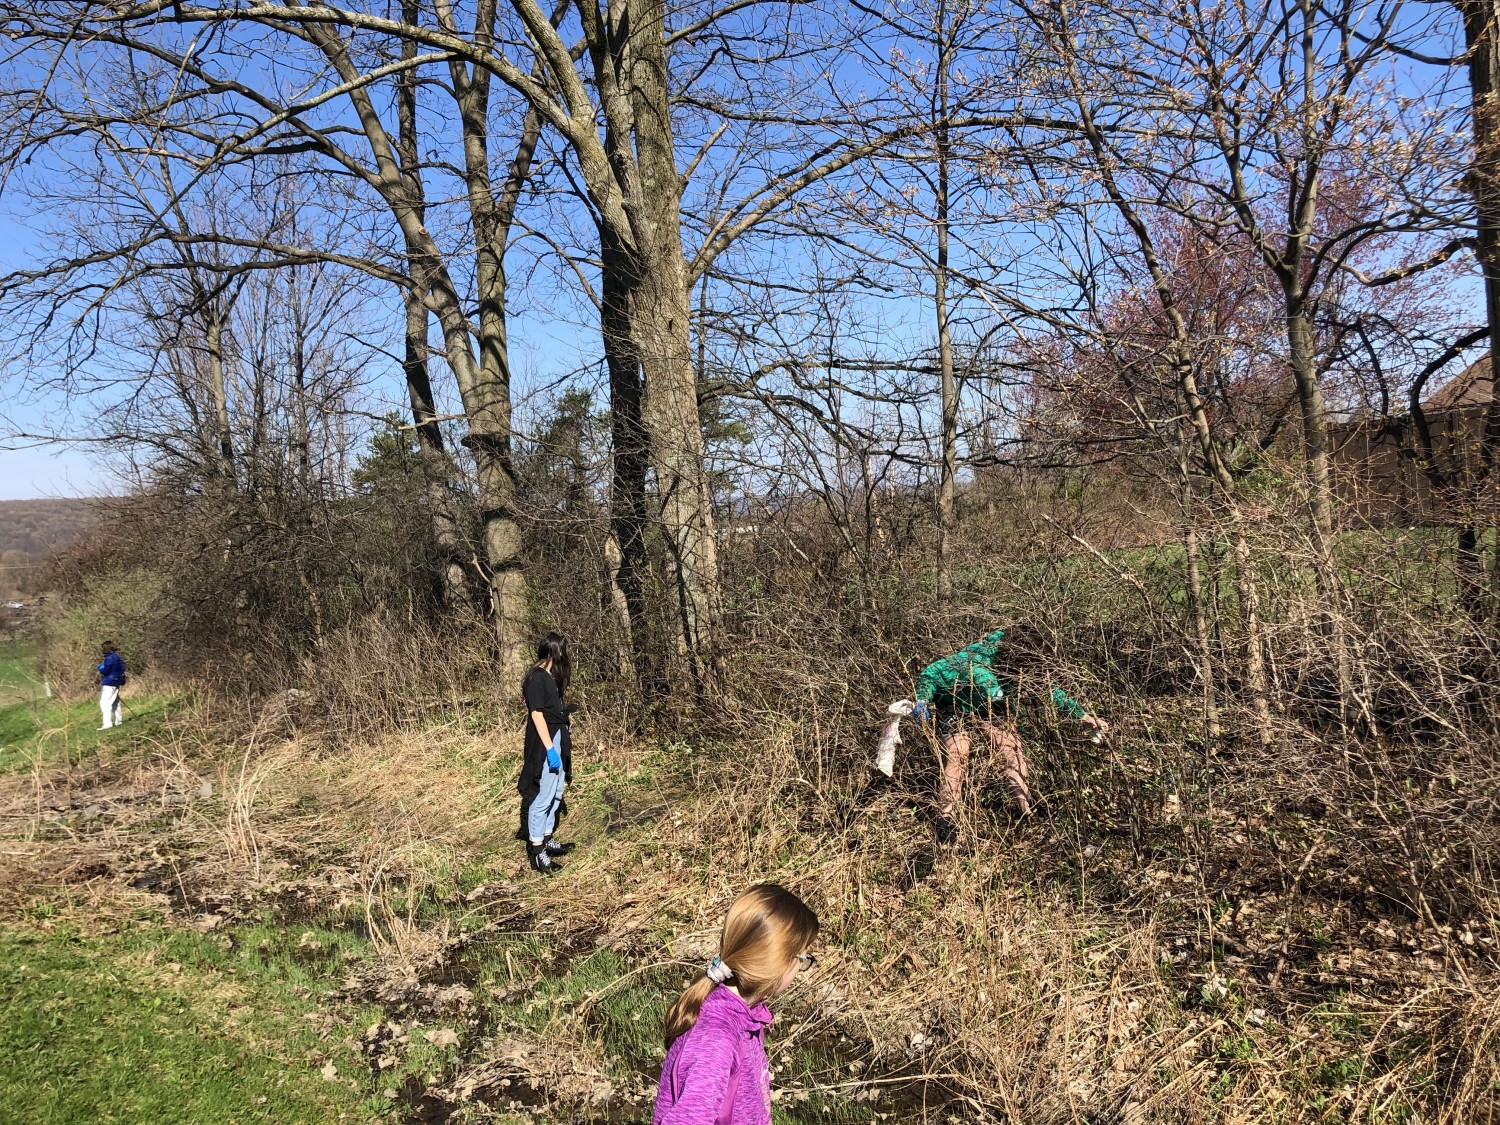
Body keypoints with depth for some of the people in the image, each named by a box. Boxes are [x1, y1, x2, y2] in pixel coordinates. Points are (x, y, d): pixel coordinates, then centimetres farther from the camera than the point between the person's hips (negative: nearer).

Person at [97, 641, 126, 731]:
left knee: (104, 703, -11)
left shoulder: (110, 658, -18)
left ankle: (107, 723, -17)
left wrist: (100, 665, 0)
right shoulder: (117, 656, 13)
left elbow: (104, 670, -20)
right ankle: (117, 721, 28)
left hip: (109, 684, -10)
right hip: (116, 683, 10)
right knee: (115, 702, 19)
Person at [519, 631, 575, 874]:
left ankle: (546, 840, 28)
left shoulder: (550, 677, 14)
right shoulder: (536, 678, -14)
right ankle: (536, 852, -2)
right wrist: (550, 749, -21)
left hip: (556, 741, 10)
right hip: (544, 745, -10)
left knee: (555, 794, 17)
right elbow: (536, 714, -18)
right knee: (542, 797, -6)